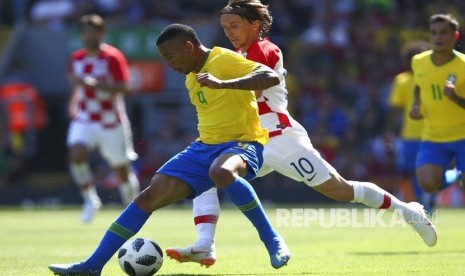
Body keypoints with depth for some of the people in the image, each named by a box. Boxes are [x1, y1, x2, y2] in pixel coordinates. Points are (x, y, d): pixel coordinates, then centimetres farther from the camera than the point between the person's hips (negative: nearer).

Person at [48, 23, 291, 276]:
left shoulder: (224, 60, -13)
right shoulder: (191, 78, 15)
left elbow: (271, 77, -28)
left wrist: (222, 83, -37)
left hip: (242, 143, -8)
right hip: (204, 147, 8)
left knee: (221, 172, -43)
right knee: (150, 195, -4)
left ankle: (271, 239, -25)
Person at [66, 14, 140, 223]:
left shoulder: (113, 58, -11)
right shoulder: (76, 58, 6)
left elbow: (122, 88, -21)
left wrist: (94, 83, -31)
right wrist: (74, 104, 12)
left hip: (111, 122, -4)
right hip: (84, 119, 4)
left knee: (122, 170, 5)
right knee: (76, 155, -23)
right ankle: (90, 200, -8)